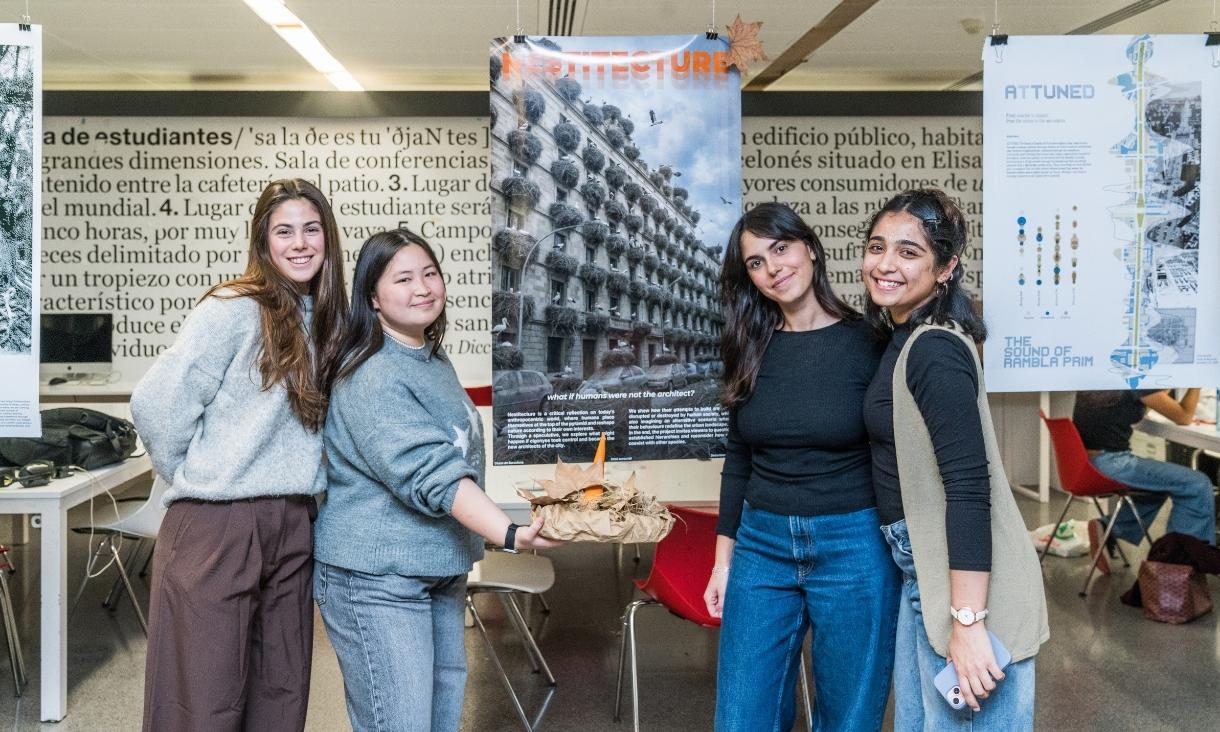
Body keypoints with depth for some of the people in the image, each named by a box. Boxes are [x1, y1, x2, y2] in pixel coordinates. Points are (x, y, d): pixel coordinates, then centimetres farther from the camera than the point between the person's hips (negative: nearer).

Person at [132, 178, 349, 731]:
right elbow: (155, 404, -12)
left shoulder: (323, 320, 11)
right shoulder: (235, 309, -9)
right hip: (217, 524, -6)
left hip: (293, 525, 6)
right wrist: (197, 481, -2)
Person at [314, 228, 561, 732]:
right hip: (378, 580, -9)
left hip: (442, 571, 9)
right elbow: (431, 473, -29)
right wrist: (510, 535, -39)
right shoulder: (373, 378, -19)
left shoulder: (434, 360, 8)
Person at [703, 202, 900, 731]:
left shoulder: (868, 342, -7)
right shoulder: (750, 349, 4)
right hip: (761, 547, 4)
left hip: (853, 549, -3)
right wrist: (723, 559, 10)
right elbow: (737, 460, 10)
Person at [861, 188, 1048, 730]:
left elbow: (969, 487, -24)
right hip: (923, 567, 10)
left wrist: (967, 622, -25)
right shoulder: (906, 338, 10)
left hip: (967, 578, -10)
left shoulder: (934, 350, -19)